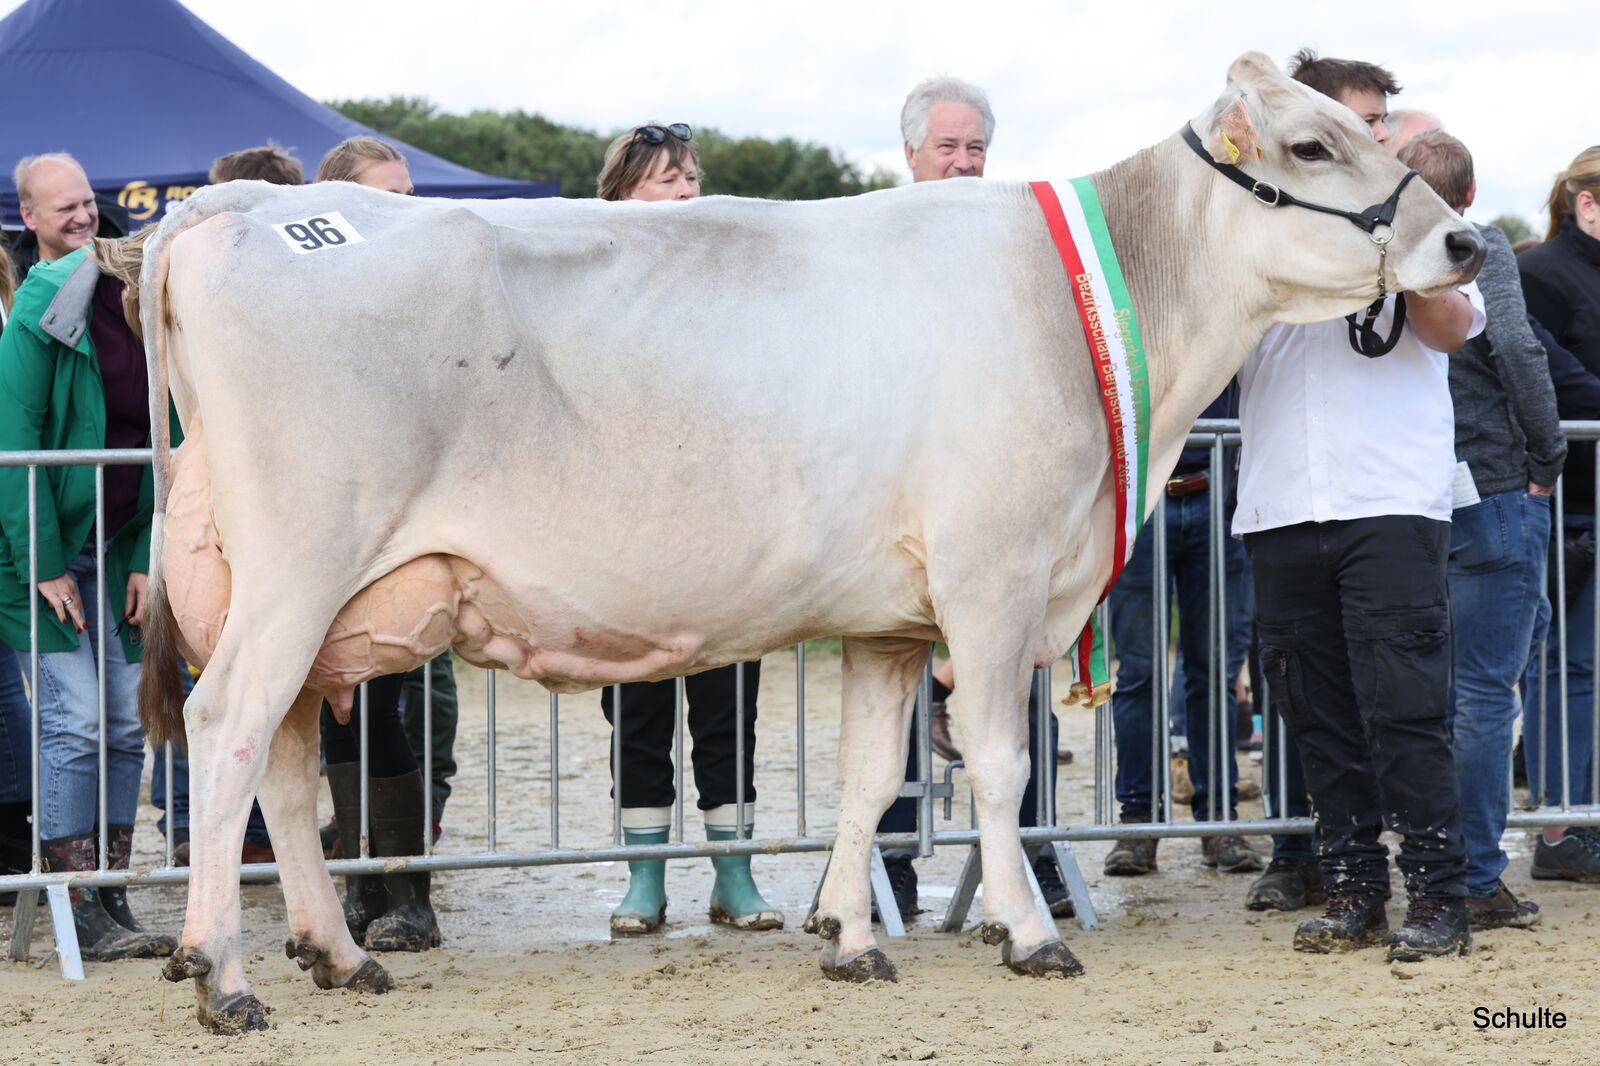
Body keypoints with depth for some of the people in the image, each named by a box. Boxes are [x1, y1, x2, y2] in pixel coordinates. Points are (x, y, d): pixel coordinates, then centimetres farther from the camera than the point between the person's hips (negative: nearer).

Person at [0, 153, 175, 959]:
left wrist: (148, 555, 3)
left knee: (125, 721, 6)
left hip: (116, 546, 6)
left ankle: (114, 904, 13)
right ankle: (83, 918, -5)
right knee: (76, 720, -9)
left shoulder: (129, 301, 7)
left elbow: (161, 437, 8)